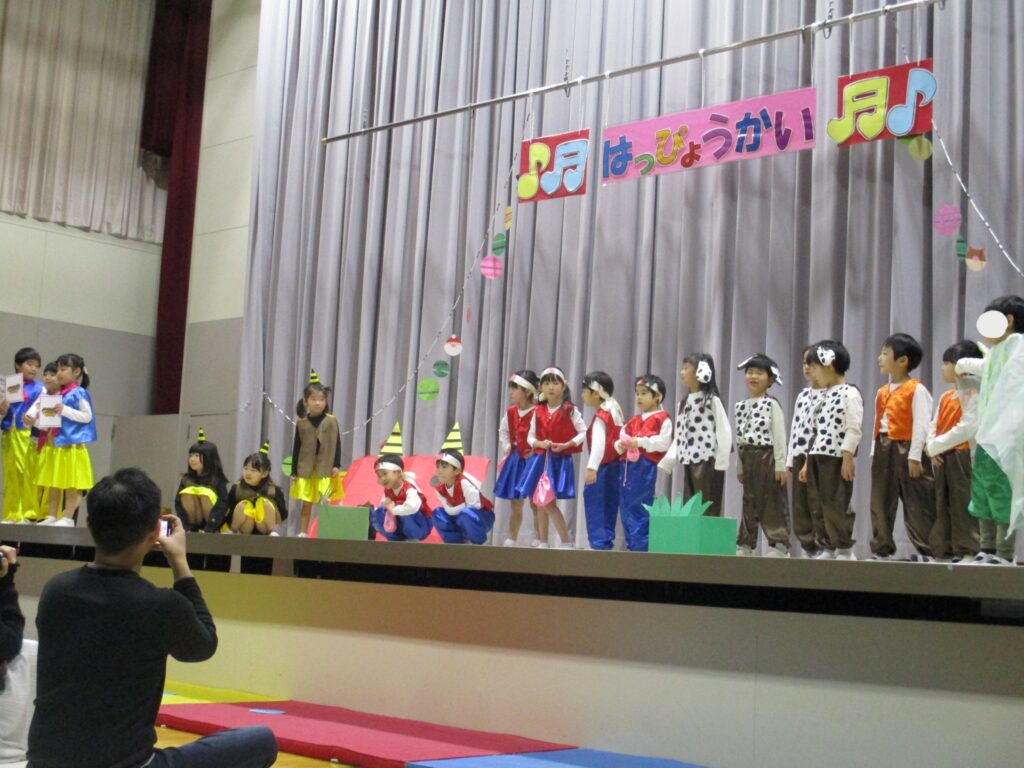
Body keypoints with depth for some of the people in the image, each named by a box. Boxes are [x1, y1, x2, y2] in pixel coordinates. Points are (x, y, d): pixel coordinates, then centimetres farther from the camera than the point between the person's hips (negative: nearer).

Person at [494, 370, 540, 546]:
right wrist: (506, 446, 9)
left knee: (535, 503, 0)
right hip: (515, 460, 7)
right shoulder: (510, 412, 6)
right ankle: (511, 538, 20)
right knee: (515, 503, 13)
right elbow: (503, 431, 21)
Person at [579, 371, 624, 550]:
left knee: (594, 503, -5)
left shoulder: (601, 416, -13)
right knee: (609, 504, 11)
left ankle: (599, 541, -6)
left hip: (603, 466, -9)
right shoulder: (615, 411, 14)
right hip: (614, 464, 9)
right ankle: (607, 539, 14)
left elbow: (599, 443, -25)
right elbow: (620, 439, 18)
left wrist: (592, 467, -32)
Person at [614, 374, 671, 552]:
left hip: (645, 467, -8)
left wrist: (641, 442, -21)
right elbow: (623, 436, 19)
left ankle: (640, 546, -4)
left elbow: (664, 443, -15)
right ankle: (631, 544, 15)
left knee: (639, 508, -8)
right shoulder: (634, 421, 21)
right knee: (627, 508, 9)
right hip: (627, 466, 8)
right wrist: (620, 444, -4)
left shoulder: (663, 419, -3)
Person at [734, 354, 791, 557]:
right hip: (748, 458, 6)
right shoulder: (740, 406, 11)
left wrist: (781, 464, -14)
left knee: (773, 502, -2)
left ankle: (778, 544, 2)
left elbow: (779, 435, -8)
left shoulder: (771, 404, -4)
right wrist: (739, 466, 13)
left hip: (768, 456, -5)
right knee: (749, 502, 10)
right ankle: (745, 544, 15)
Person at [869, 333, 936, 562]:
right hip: (884, 451, 8)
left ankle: (925, 551, 3)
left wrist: (915, 456, -19)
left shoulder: (916, 390, -9)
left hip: (905, 451, -8)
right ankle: (882, 550, 14)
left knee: (916, 505, -3)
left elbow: (921, 425, -15)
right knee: (880, 504, 8)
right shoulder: (882, 392, 14)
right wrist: (875, 453, 13)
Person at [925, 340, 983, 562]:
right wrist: (932, 448, -7)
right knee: (942, 505, 9)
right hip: (941, 457, 8)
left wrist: (934, 446, -15)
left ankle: (967, 551, -3)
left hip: (962, 455, -8)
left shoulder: (972, 394, -9)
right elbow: (934, 425, 13)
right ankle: (943, 550, 14)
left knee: (962, 504, -7)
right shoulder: (945, 396, 16)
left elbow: (968, 428, -19)